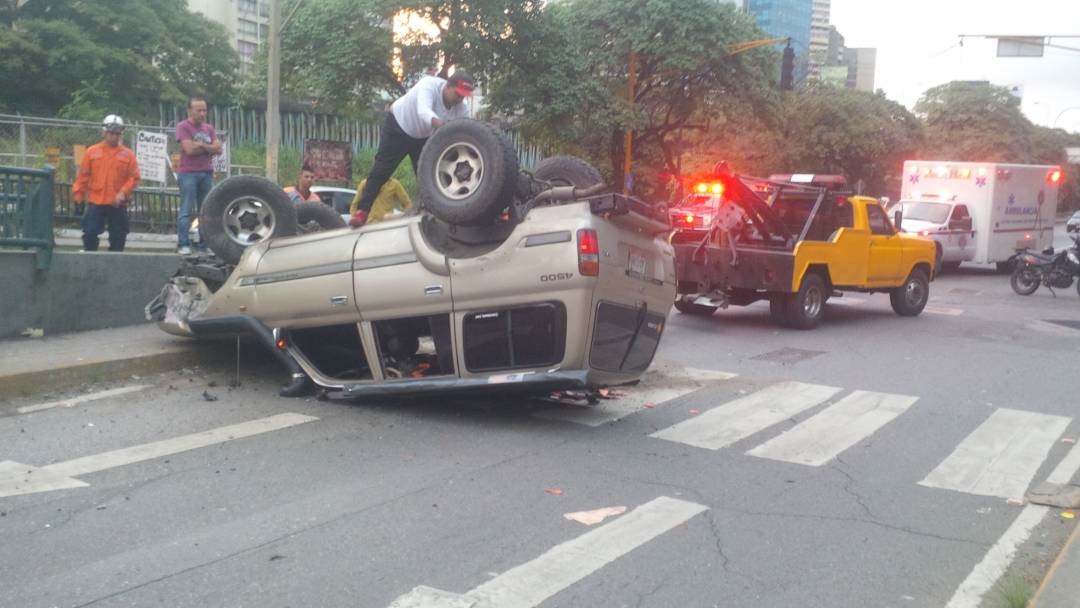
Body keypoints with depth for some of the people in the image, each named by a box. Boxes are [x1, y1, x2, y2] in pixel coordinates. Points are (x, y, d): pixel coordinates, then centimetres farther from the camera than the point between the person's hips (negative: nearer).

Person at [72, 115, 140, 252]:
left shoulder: (127, 154, 2)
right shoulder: (92, 152, 4)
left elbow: (134, 177, -2)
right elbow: (83, 175, 6)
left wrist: (123, 192, -14)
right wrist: (78, 194, 3)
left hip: (118, 204, 0)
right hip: (95, 202, 0)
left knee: (118, 236, 5)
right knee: (90, 233, 0)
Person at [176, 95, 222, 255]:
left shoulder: (209, 128, 16)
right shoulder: (183, 127, -2)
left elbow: (218, 149, 3)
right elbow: (189, 149, -14)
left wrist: (200, 145, -9)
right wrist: (208, 148, -2)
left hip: (207, 173, 6)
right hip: (188, 173, -6)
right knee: (187, 211, -8)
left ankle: (206, 244, 12)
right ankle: (183, 245, -8)